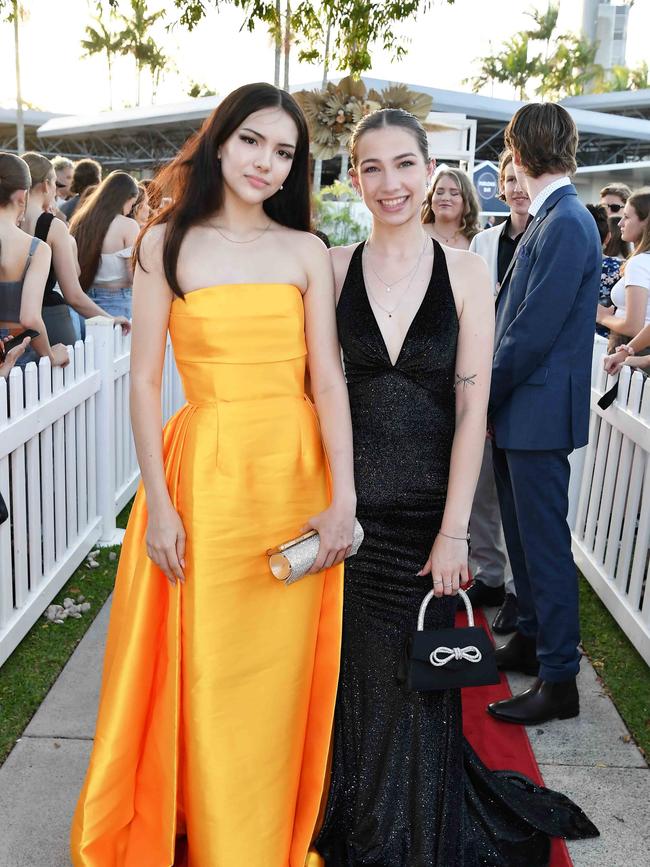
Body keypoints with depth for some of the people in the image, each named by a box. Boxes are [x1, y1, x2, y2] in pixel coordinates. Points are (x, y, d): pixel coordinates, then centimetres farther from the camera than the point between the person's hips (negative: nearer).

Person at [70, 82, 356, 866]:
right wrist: (158, 502, -8)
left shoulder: (306, 252, 5)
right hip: (204, 473, -1)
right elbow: (144, 380, -2)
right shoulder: (167, 243, 2)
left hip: (296, 475, 2)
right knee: (204, 669, 9)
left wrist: (343, 498, -9)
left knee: (280, 672, 11)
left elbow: (329, 377, -1)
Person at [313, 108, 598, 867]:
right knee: (357, 672, 13)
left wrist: (455, 528, -9)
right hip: (349, 503, 1)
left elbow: (472, 407, -6)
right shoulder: (333, 268, 0)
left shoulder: (465, 272, -2)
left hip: (426, 511, 0)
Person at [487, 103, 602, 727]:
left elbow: (534, 331, -21)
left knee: (545, 543, -1)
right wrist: (487, 393, 10)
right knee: (524, 535, 19)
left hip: (538, 412, -9)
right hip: (515, 412, 9)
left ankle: (558, 680, 10)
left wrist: (484, 394, -12)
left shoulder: (566, 224, -17)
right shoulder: (547, 220, 12)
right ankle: (530, 640, 35)